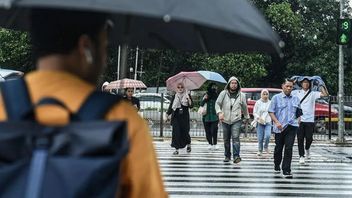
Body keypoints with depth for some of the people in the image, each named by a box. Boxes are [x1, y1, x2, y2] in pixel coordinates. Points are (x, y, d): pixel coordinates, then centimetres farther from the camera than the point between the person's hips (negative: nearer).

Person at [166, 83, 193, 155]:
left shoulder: (187, 96, 4)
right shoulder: (174, 97, 9)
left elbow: (191, 106, -4)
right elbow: (170, 106, 9)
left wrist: (189, 100, -21)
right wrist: (167, 114, 0)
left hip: (185, 117, -1)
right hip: (176, 117, 1)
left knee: (185, 132, -1)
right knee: (176, 132, -6)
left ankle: (188, 144, 29)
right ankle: (176, 149, -2)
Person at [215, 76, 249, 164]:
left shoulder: (241, 95, 5)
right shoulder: (223, 93, 1)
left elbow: (244, 107, 17)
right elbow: (217, 103, 2)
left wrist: (247, 117, 26)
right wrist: (219, 112, -15)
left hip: (236, 120, -1)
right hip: (225, 120, 1)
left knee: (235, 138, -16)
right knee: (226, 139, 10)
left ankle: (236, 156, -17)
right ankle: (227, 156, 22)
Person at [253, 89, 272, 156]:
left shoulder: (270, 103, 5)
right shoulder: (258, 103, 1)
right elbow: (254, 113, 1)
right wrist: (259, 117, -15)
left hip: (268, 122, 0)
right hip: (260, 123, 0)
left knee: (267, 135, -18)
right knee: (260, 138, 0)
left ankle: (266, 146, 10)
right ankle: (260, 150, 20)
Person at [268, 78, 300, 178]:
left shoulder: (296, 99, 12)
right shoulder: (276, 98, 2)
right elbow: (271, 112, -1)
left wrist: (297, 120, 7)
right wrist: (277, 122, -13)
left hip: (292, 127, 1)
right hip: (280, 127, -1)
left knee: (289, 148, -9)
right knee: (278, 148, 11)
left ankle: (286, 170, -9)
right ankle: (277, 166, 34)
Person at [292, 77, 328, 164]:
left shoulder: (313, 93, 6)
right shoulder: (296, 92, 6)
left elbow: (325, 94, -3)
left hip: (309, 120, 0)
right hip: (299, 119, 0)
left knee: (309, 138, 2)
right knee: (300, 138, -1)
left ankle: (307, 149, 33)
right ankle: (301, 156, 6)